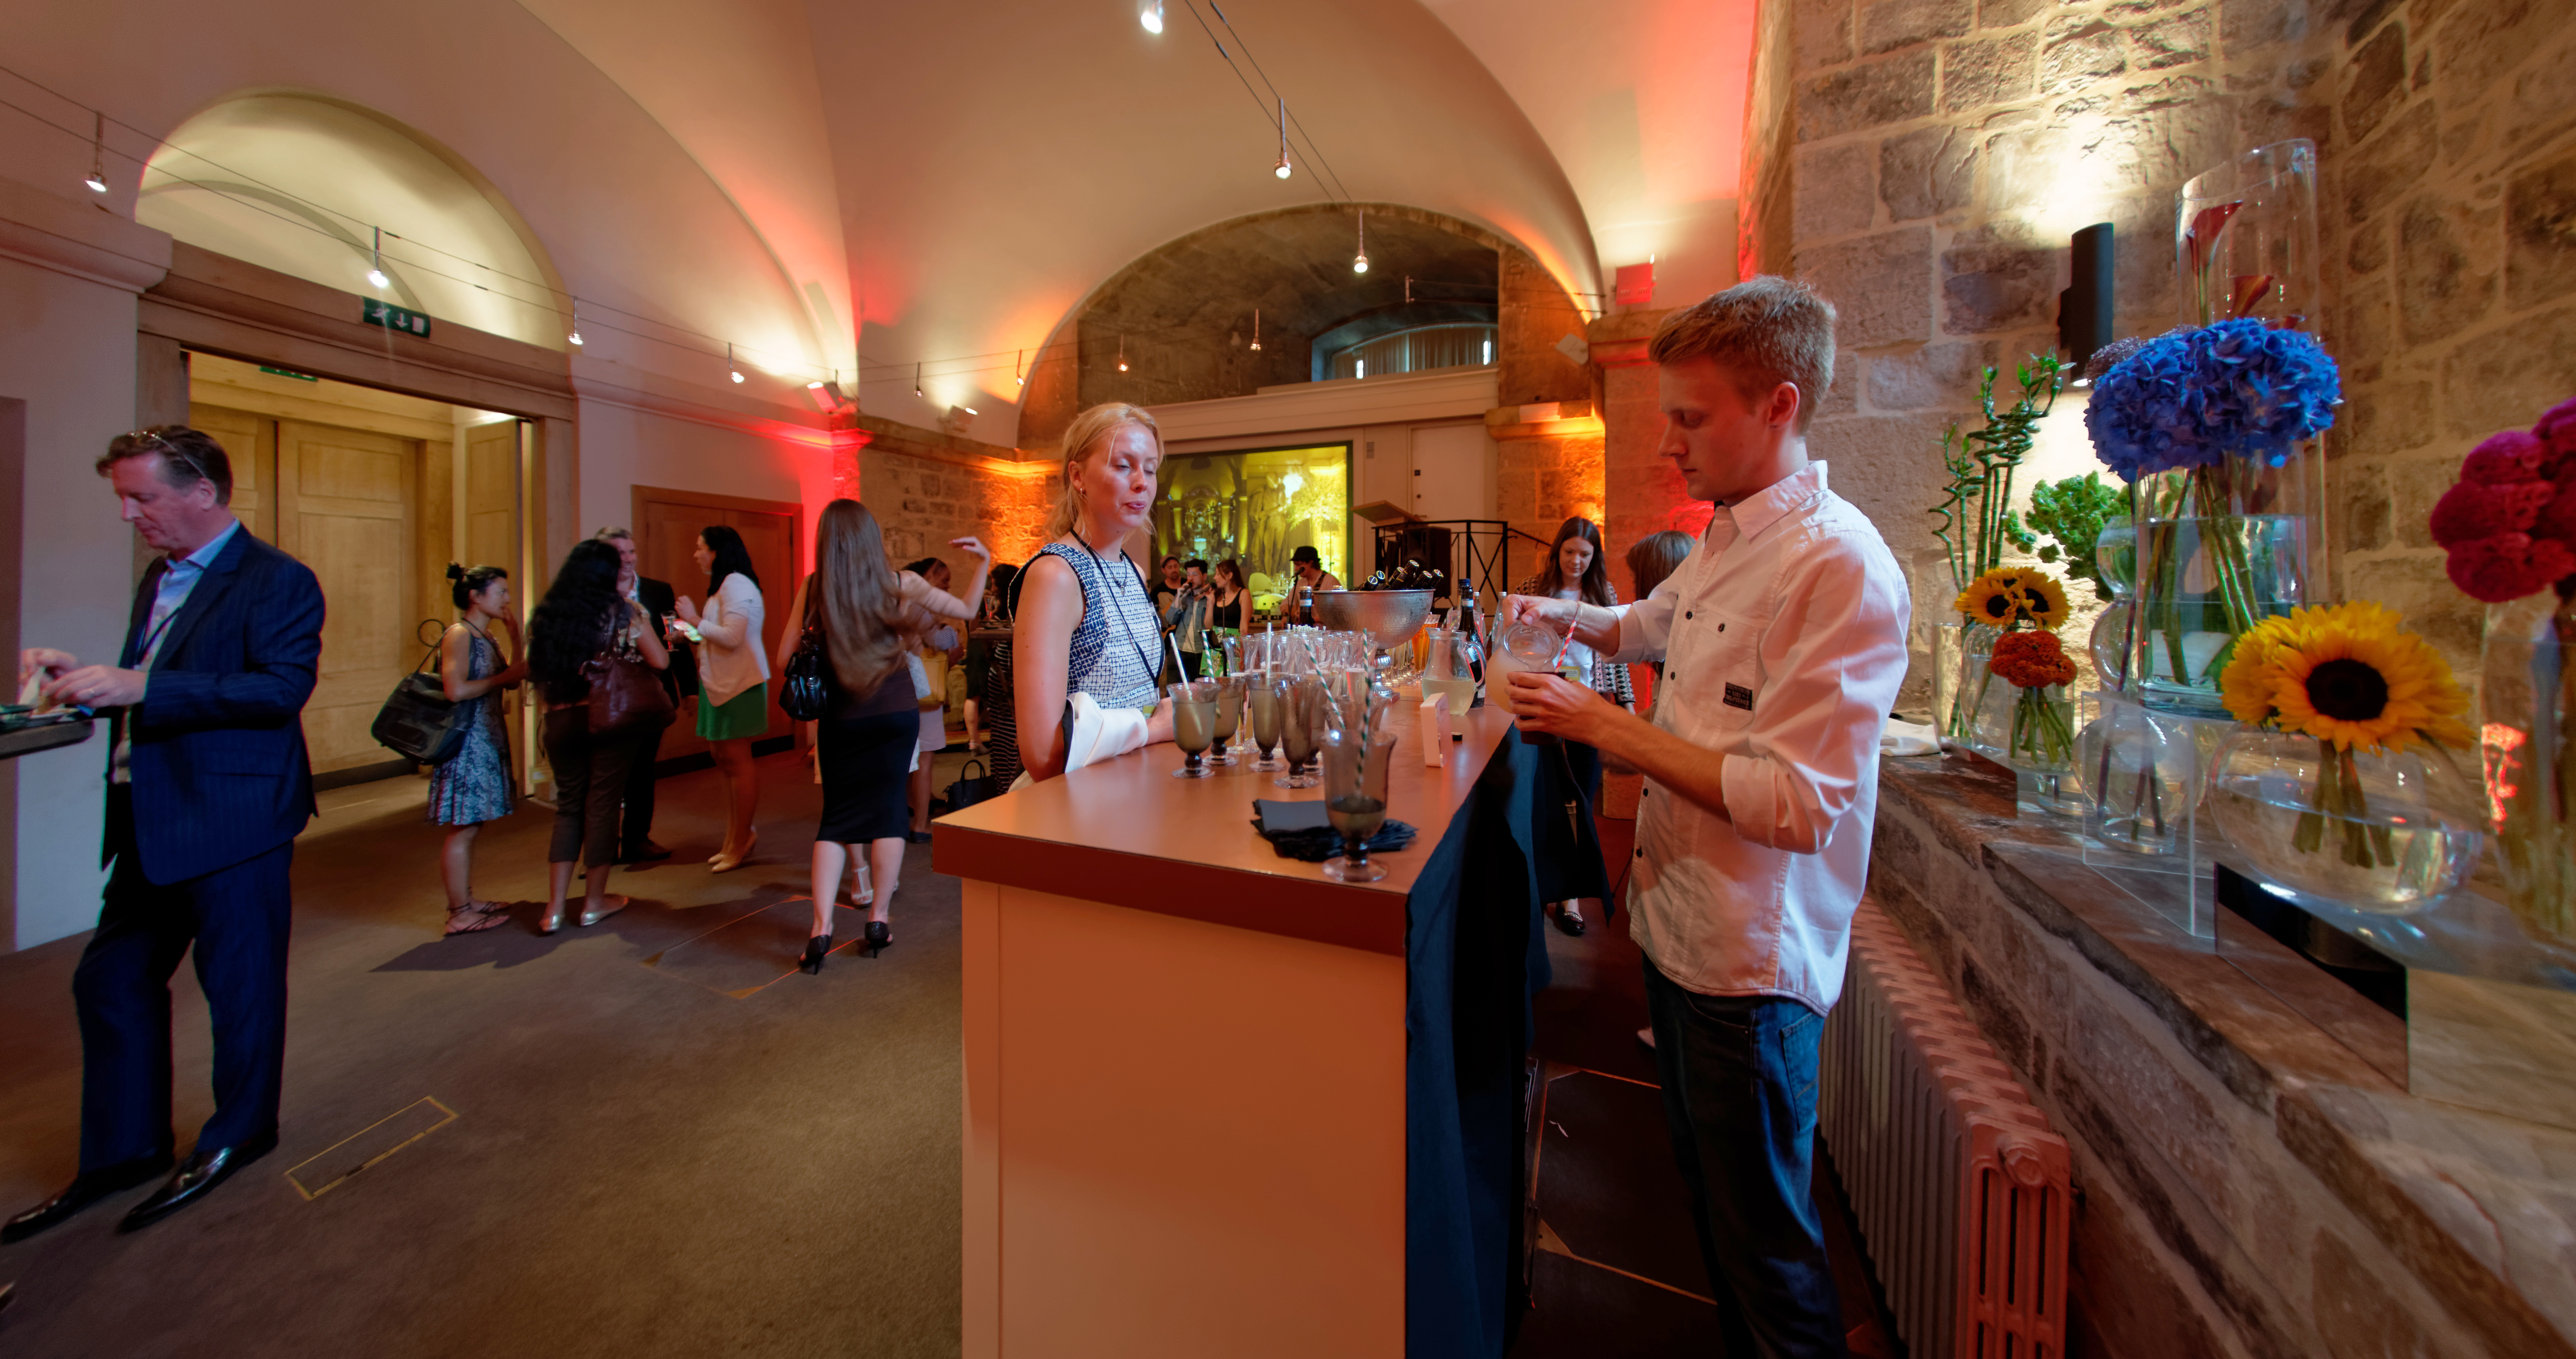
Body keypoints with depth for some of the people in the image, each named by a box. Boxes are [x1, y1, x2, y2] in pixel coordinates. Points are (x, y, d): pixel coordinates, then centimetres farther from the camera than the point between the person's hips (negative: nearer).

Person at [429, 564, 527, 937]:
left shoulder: (485, 636, 14)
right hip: (467, 741, -9)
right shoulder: (459, 634, -13)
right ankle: (460, 914, 2)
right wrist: (503, 677, -10)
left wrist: (516, 632, 7)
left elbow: (514, 679, 12)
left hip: (487, 739, 9)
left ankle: (466, 901, 21)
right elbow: (456, 690, -22)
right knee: (463, 827, -4)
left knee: (469, 825, 13)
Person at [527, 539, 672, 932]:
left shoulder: (547, 614, 5)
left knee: (568, 804, 15)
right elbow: (660, 662, -8)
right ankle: (594, 901, 17)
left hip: (561, 720, 4)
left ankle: (555, 907, 14)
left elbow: (535, 671, 9)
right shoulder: (624, 610, -7)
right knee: (602, 803, 6)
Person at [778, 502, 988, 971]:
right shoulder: (902, 584, -6)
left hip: (839, 718, 1)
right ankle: (878, 918, 13)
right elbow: (967, 609, 4)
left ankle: (822, 926, 4)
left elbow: (785, 658, -1)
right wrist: (983, 563, 13)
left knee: (837, 815, 10)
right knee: (888, 809, 8)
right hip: (895, 715, -1)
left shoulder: (812, 589, -4)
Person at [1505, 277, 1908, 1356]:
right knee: (1710, 1196, 26)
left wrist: (1603, 725, -23)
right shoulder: (1722, 544, 7)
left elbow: (1799, 805, -26)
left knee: (1766, 1246, 13)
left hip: (1749, 964, -8)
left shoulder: (1839, 565, -21)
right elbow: (1649, 625, 27)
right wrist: (1566, 615, 7)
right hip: (1678, 929, 9)